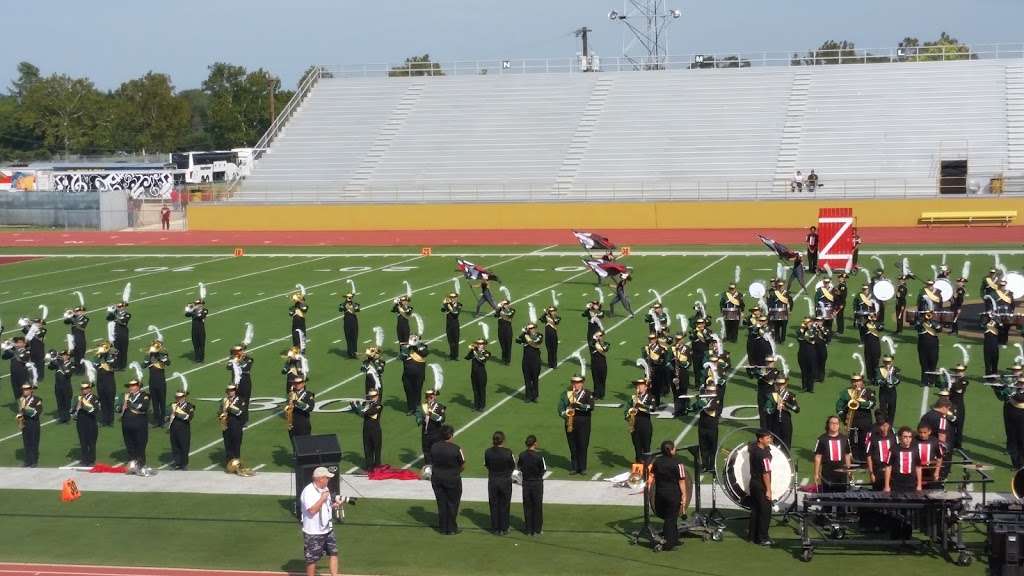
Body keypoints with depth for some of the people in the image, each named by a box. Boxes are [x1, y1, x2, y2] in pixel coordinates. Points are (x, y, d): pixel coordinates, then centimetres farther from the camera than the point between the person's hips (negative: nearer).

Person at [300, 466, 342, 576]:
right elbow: (312, 510, -29)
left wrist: (336, 505, 1)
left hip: (327, 530, 8)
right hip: (313, 533, -8)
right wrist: (322, 498, -25)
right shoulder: (308, 491, -21)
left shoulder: (325, 489, 8)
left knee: (333, 553, 5)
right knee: (312, 559, 4)